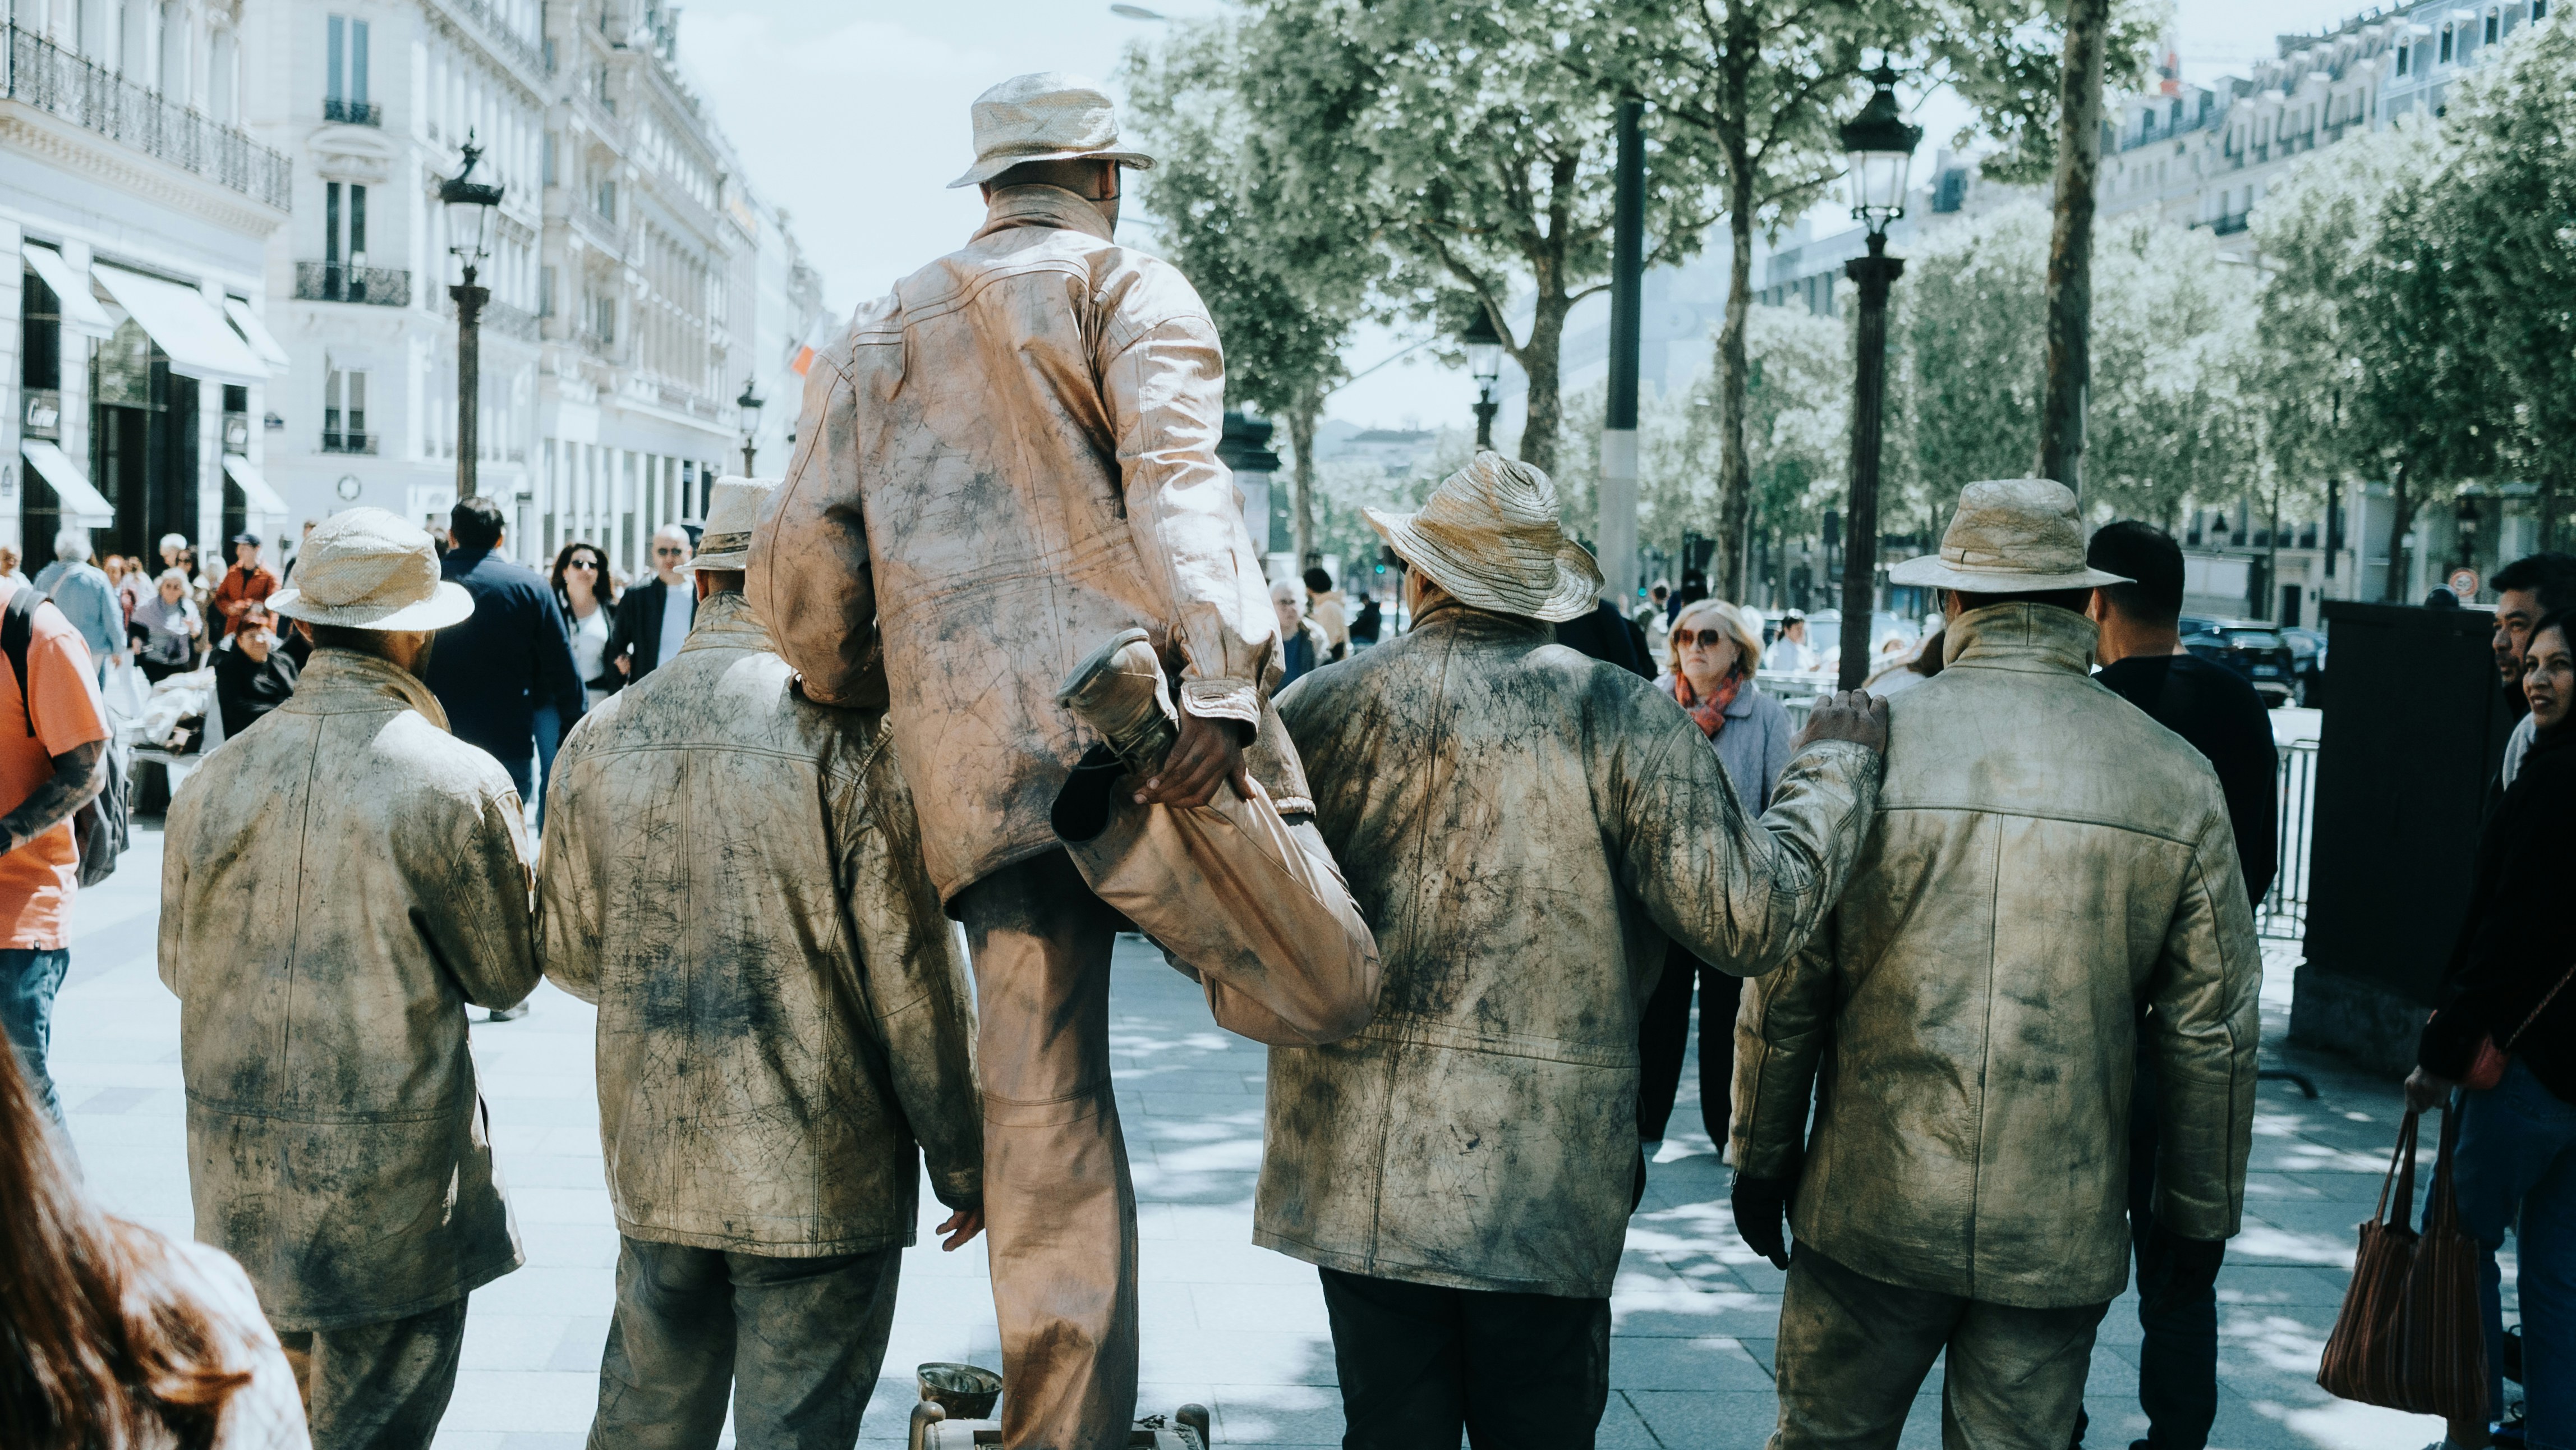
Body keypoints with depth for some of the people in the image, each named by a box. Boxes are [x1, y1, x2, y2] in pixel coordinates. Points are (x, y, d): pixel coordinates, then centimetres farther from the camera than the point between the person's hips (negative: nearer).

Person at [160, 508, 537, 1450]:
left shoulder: (214, 781, -3)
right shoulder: (459, 783, -15)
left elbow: (179, 967, 9)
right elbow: (506, 977, -5)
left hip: (238, 1183, 5)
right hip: (392, 1189, -4)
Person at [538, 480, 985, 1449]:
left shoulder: (601, 739, 1)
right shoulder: (848, 735, -13)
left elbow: (567, 952, 12)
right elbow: (912, 977, -12)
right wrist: (964, 1166, -1)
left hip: (654, 1168, 5)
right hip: (821, 1178, -4)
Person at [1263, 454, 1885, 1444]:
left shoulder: (1319, 709, -2)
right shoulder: (1621, 720, -7)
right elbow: (1750, 917, -11)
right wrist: (1834, 764, 2)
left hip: (1358, 1172, 2)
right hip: (1546, 1185, -1)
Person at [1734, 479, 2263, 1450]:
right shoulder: (2179, 779, -1)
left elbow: (1785, 988, -3)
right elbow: (2211, 1028, 3)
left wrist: (1761, 1161, 9)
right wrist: (2200, 1215, 14)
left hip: (1872, 1209, -1)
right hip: (2062, 1231, 1)